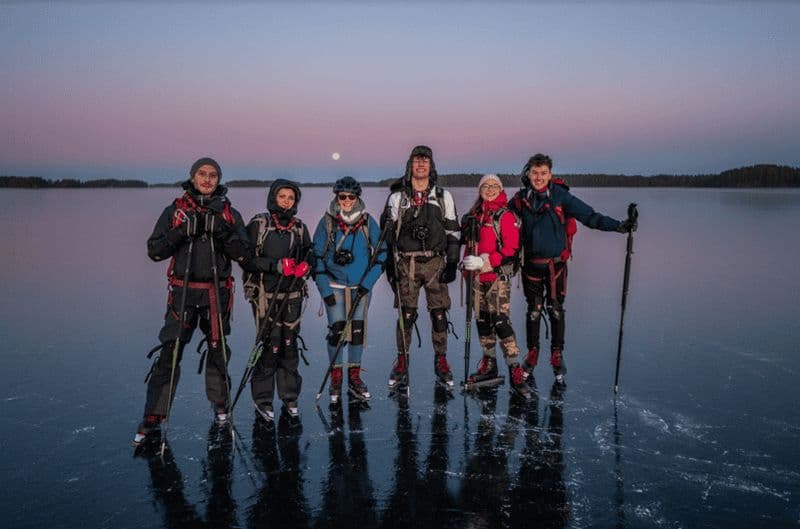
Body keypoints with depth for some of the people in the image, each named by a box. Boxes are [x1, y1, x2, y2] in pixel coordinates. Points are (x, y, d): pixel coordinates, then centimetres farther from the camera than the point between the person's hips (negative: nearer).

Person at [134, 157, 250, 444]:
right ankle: (153, 417, 2)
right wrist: (182, 232, -16)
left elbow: (243, 254, -2)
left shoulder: (229, 214, 6)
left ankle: (220, 405, 32)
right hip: (183, 292, -1)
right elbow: (154, 251, -1)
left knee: (218, 350, 13)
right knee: (170, 352, -6)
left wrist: (223, 232, -18)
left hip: (217, 293, 1)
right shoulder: (175, 211, 4)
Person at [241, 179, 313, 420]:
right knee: (270, 344, -7)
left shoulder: (299, 227, 11)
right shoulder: (258, 224, -2)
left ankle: (290, 396, 21)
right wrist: (276, 265, -18)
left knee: (289, 343, 7)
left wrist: (305, 266, -6)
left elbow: (309, 254, 17)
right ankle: (262, 399, 8)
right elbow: (247, 258, -7)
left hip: (292, 294, 4)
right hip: (265, 293, -4)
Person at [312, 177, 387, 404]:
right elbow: (317, 256, -1)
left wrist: (367, 283, -6)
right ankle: (335, 379, 9)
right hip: (334, 285, -2)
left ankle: (354, 378, 18)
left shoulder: (368, 222, 1)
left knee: (358, 330, 5)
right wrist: (325, 290, -7)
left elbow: (380, 253, 3)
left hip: (361, 285, 2)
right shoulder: (327, 222, -2)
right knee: (337, 330, -6)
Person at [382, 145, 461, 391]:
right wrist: (388, 264, 1)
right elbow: (387, 231, 7)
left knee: (439, 313, 1)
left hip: (435, 262, 1)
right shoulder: (397, 197, 7)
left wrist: (452, 263, 2)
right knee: (406, 314, -2)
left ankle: (441, 362, 16)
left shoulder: (443, 196, 9)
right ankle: (401, 363, 13)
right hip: (406, 262, -1)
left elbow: (453, 231, 9)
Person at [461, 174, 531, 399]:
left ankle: (516, 373, -12)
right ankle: (489, 367, 23)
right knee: (482, 320, 11)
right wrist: (468, 266, 15)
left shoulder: (505, 216, -6)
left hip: (498, 275, -7)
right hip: (478, 277, 7)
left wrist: (484, 262, -19)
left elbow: (511, 249, -14)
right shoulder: (473, 216, 15)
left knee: (500, 320, -15)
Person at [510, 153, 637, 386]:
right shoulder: (520, 199, -1)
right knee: (534, 310, 8)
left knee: (556, 311, 5)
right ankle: (532, 354, 25)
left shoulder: (560, 196, -7)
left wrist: (618, 225, -18)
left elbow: (589, 216, -9)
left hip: (556, 264, -1)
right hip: (531, 264, 1)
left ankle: (557, 356, 20)